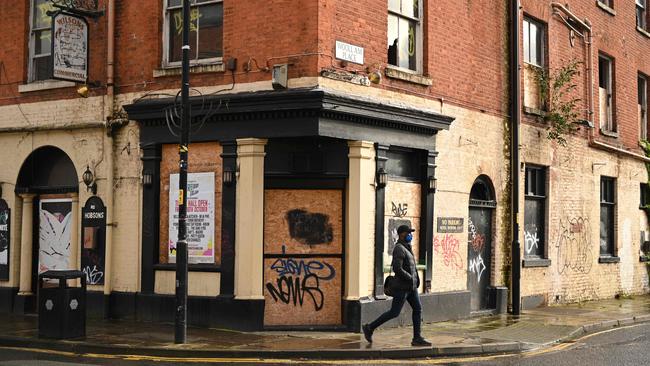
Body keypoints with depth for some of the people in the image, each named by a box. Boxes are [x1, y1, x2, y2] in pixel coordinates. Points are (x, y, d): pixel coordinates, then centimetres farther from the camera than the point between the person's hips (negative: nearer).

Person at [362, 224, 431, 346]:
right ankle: (369, 328, 8)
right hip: (402, 287, -9)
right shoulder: (399, 249, -17)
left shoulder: (406, 248, 14)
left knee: (418, 309, 2)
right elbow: (397, 268, -26)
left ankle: (417, 338, 3)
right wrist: (411, 278, -19)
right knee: (394, 312, -4)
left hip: (411, 287, 9)